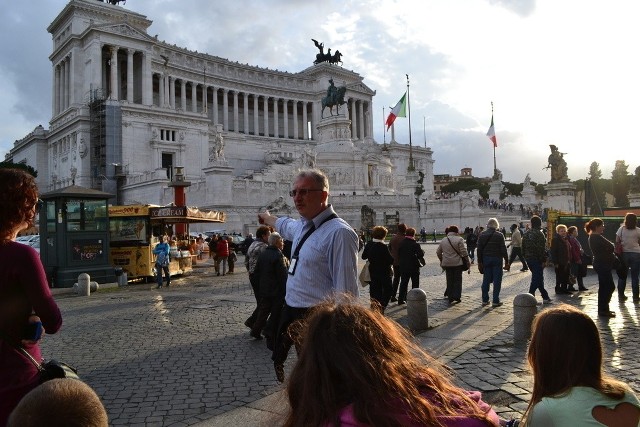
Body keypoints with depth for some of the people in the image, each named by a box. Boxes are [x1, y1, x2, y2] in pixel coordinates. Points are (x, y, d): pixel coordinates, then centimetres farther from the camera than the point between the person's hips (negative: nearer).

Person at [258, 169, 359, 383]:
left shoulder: (339, 233, -20)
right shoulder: (301, 226, 8)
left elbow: (346, 290, -23)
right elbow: (284, 225, 34)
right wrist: (266, 218, 52)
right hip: (290, 314, 9)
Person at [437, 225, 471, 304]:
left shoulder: (443, 240, 7)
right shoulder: (459, 239, -8)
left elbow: (438, 252, 11)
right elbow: (464, 252, -11)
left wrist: (441, 260, 24)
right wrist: (468, 261, -3)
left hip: (447, 263, 4)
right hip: (457, 263, -4)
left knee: (449, 280, 10)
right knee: (457, 279, 7)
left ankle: (450, 298, 12)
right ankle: (456, 297, 4)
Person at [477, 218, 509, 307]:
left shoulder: (482, 235, 3)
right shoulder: (499, 235, -6)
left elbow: (479, 249, 3)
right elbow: (503, 250, -8)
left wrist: (479, 262, 8)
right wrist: (506, 262, -2)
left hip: (485, 260, 3)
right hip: (497, 259, -3)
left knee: (486, 280, 9)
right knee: (497, 280, 2)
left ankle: (485, 300, 12)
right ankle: (495, 301, 2)